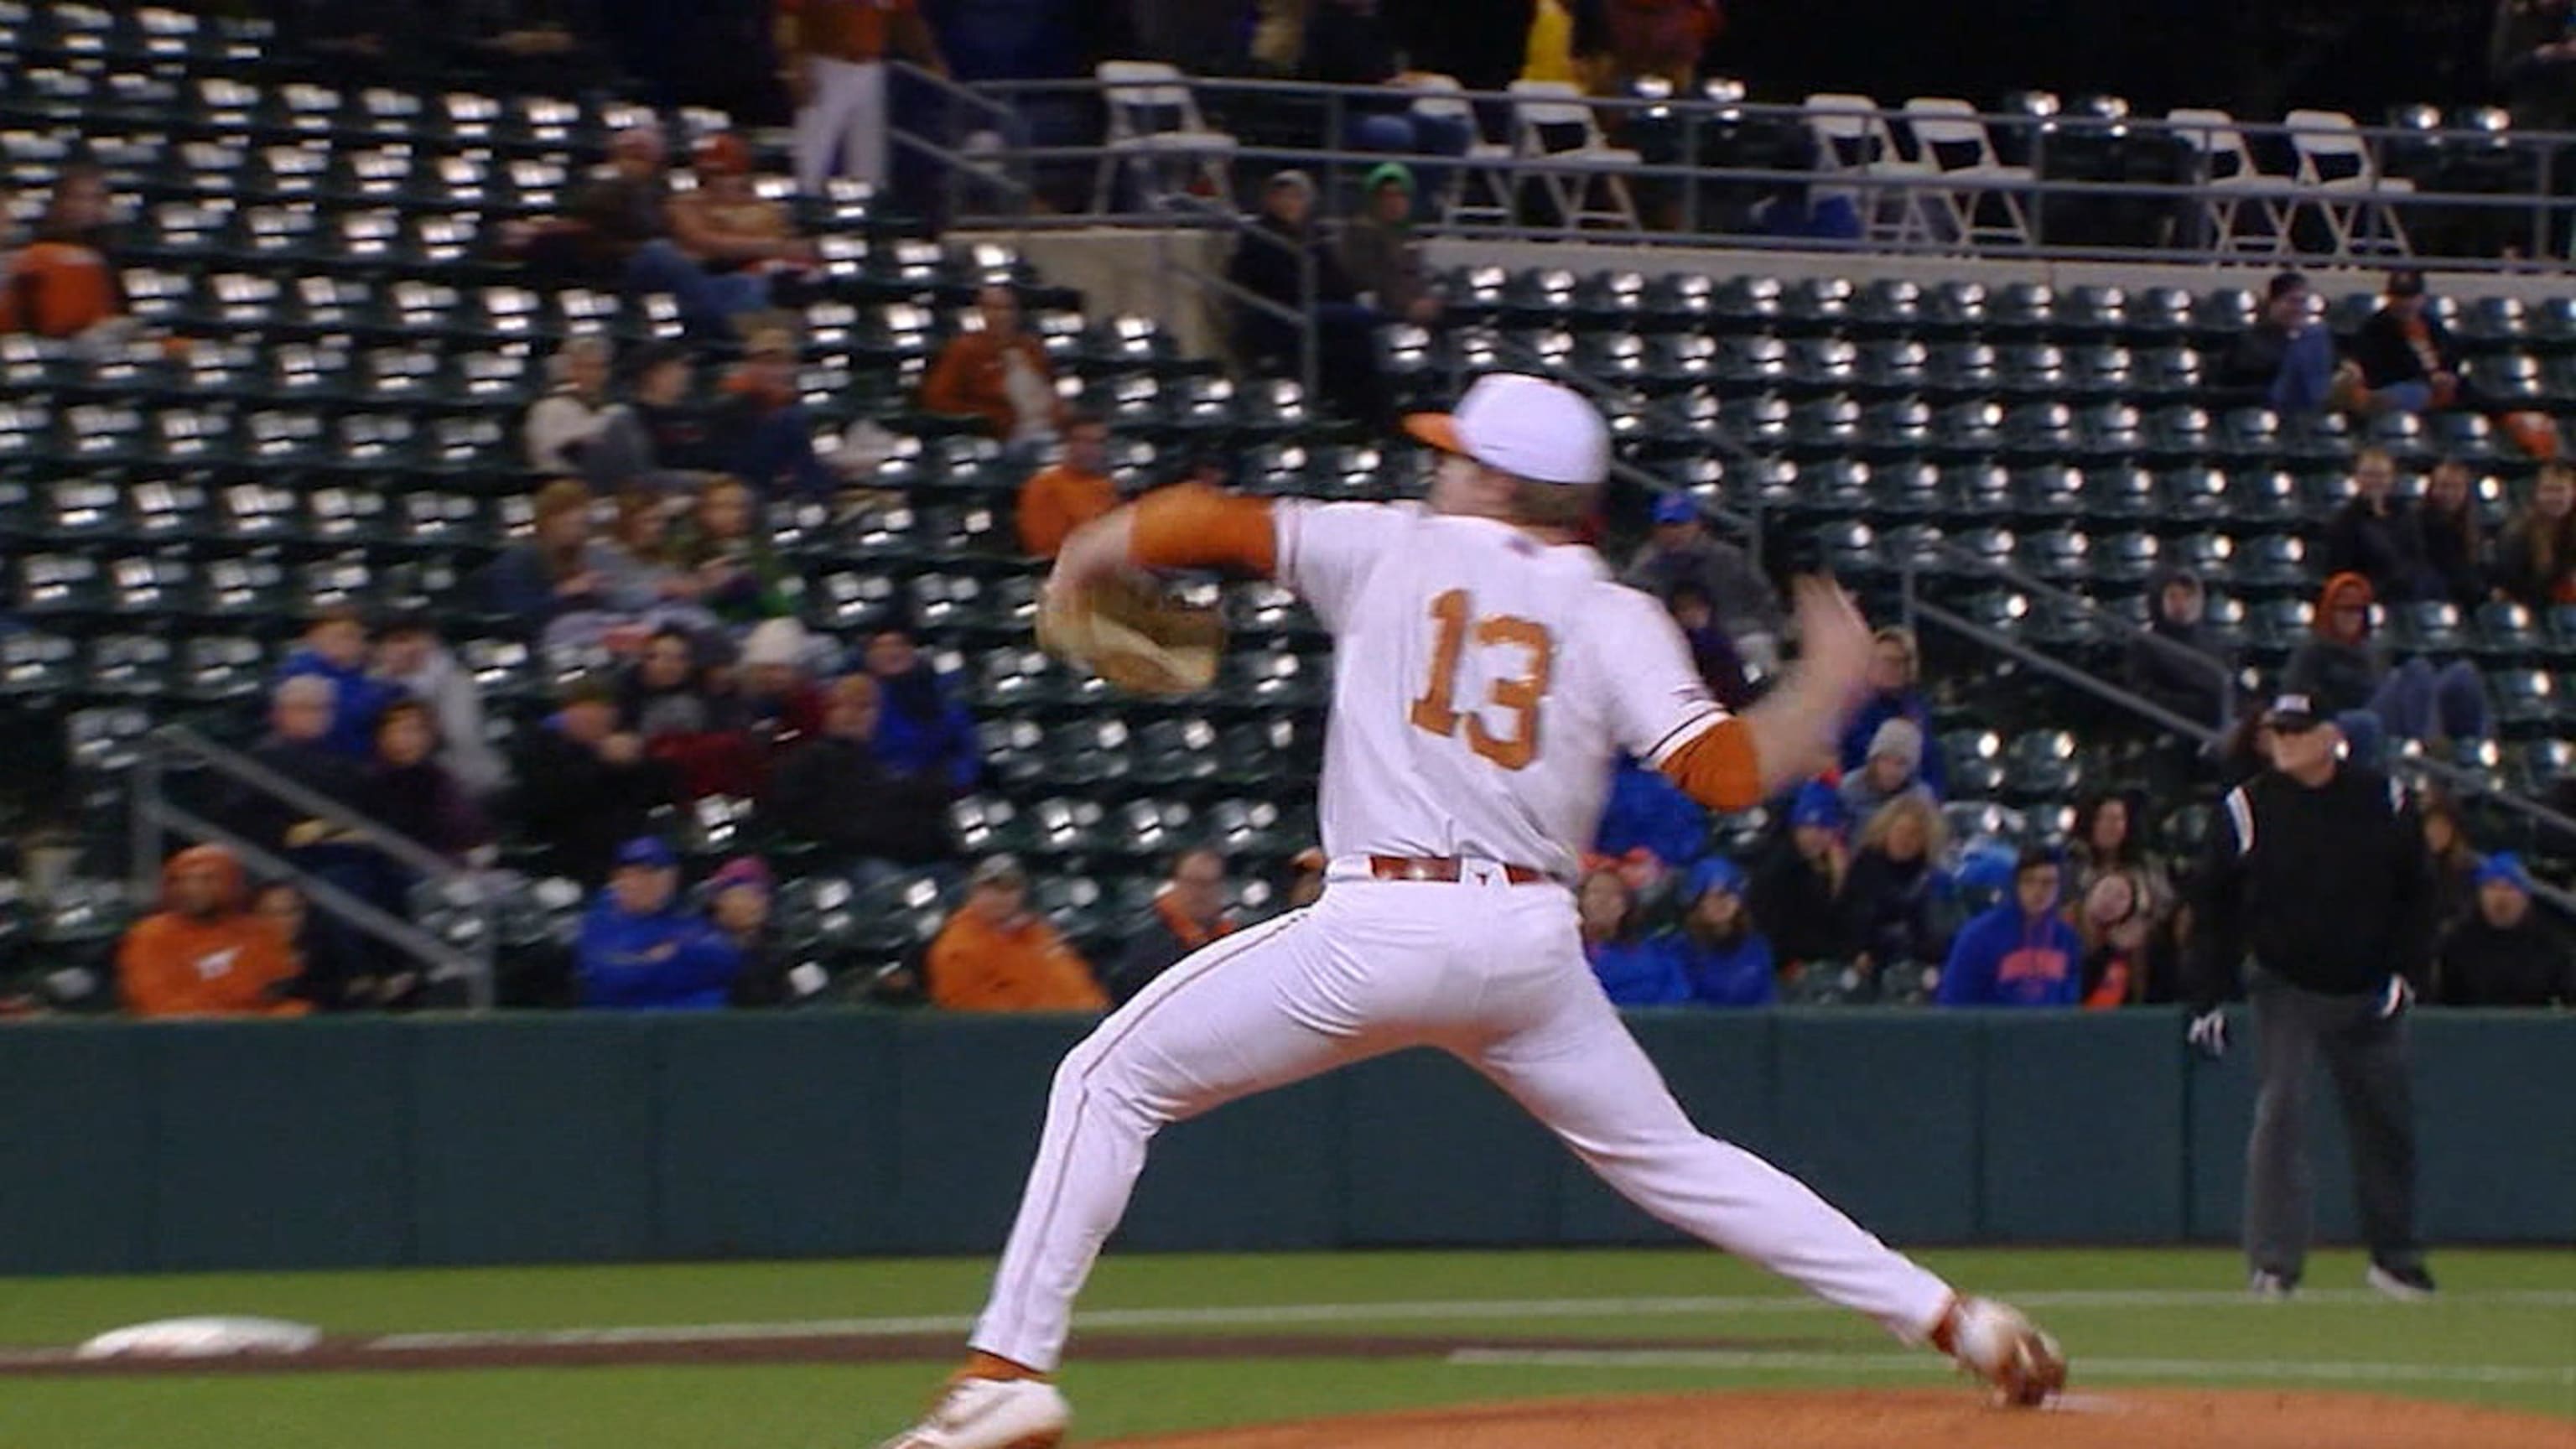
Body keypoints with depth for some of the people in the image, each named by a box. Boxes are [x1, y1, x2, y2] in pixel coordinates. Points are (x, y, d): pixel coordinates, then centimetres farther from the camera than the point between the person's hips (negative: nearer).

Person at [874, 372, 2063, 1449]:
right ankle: (1950, 1320, 14)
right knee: (1666, 1158, 19)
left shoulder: (1396, 550, 7)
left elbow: (1209, 523, 3)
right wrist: (1829, 683, 15)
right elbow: (1729, 773, -3)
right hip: (1532, 945, 4)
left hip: (1380, 929, -4)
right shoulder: (1613, 617, 8)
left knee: (1110, 1084, 6)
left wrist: (1093, 551, 23)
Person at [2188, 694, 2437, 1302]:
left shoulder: (2383, 802, -2)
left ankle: (2395, 1255, 24)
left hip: (2369, 997, 2)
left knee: (2387, 1120, 8)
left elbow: (2416, 897, 6)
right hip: (2287, 990, -2)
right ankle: (2274, 1263, -13)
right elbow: (2214, 910, -1)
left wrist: (2406, 975, -4)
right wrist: (2208, 1000, -6)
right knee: (2280, 1111, -14)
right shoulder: (2248, 810, -5)